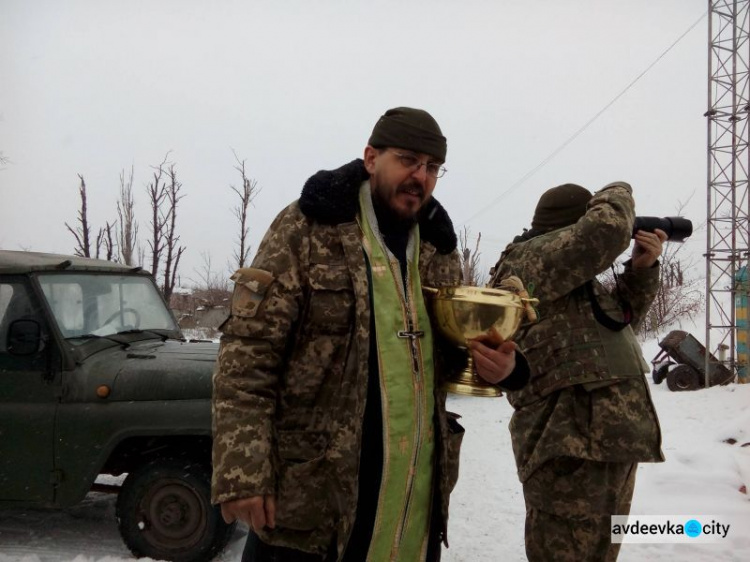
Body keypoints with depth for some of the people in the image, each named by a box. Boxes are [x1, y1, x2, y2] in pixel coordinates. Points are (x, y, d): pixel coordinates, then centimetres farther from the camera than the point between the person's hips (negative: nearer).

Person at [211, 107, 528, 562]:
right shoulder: (308, 229, -8)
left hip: (416, 487, 5)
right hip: (308, 488, -5)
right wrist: (242, 472, -19)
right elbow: (249, 351, -12)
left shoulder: (439, 249, 8)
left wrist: (495, 363, -5)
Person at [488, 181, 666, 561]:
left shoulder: (568, 275, 20)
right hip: (573, 451, -11)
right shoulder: (529, 259, -11)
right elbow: (606, 228, -24)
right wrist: (618, 192, -1)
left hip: (608, 444, 11)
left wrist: (642, 268, 12)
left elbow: (620, 320, 27)